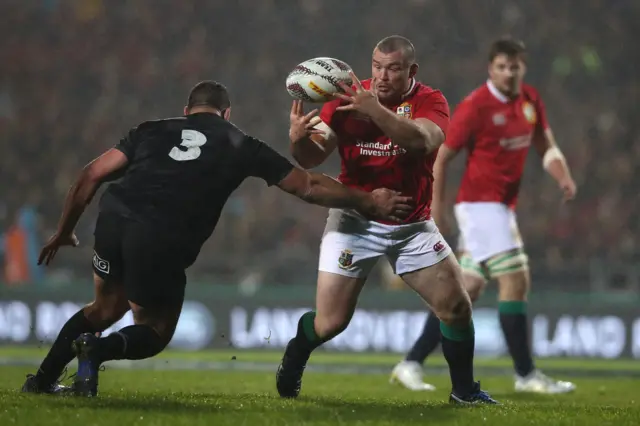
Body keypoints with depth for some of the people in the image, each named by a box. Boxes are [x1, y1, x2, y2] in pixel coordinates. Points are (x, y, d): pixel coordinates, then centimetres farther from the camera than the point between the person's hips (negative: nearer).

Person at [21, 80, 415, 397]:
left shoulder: (153, 130, 24)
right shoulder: (242, 147, 20)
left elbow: (92, 176, 17)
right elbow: (308, 186, 23)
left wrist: (65, 232, 27)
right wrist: (370, 203, 34)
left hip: (114, 217, 4)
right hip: (162, 243, -4)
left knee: (107, 307, 30)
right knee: (155, 332, 17)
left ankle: (43, 378, 23)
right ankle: (97, 349, -13)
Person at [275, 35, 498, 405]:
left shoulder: (430, 101, -9)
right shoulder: (348, 98, -9)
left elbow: (423, 141, -32)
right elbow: (312, 158, -13)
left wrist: (375, 111, -44)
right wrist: (300, 138, -36)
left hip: (413, 225, 1)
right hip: (355, 222, -1)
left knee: (457, 307, -5)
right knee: (329, 323, -6)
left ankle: (464, 390, 16)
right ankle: (293, 362, 26)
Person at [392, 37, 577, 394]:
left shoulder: (531, 101, 8)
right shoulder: (476, 107, -13)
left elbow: (546, 146, 14)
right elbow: (443, 156, -7)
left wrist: (564, 176, -6)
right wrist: (437, 205, -7)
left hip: (504, 206, 8)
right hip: (480, 202, -8)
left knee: (468, 290, 8)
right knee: (515, 280, -14)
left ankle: (412, 364, 14)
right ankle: (526, 375, -10)